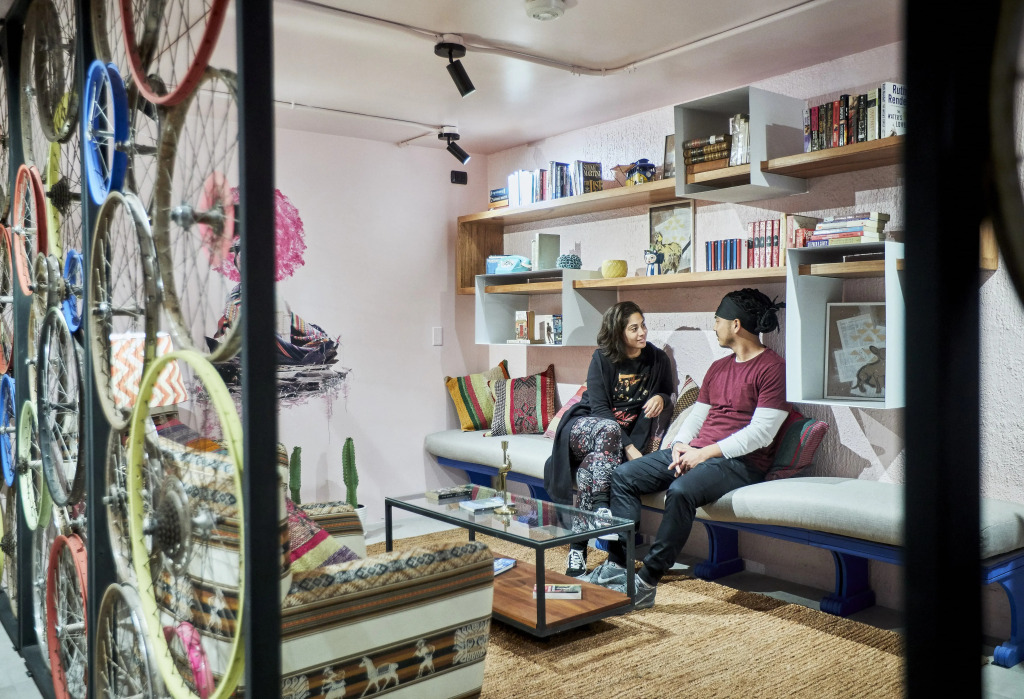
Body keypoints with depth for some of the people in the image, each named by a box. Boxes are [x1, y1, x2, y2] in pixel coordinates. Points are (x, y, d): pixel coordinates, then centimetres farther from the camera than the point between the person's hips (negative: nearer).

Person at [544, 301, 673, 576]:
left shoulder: (658, 360, 5)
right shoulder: (602, 358, -6)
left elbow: (668, 392, 22)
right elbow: (599, 408, -14)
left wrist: (661, 398, -6)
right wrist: (628, 447, -25)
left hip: (627, 436, 2)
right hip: (585, 427, -1)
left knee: (590, 468, -34)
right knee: (609, 429, -40)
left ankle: (578, 547, -35)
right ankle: (600, 507, -42)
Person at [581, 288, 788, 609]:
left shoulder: (773, 367, -7)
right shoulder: (718, 367, 21)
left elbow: (761, 433, -15)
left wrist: (705, 452, -18)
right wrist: (681, 444, -1)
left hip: (740, 461, -9)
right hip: (697, 452, 9)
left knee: (681, 491, -37)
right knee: (623, 476, -7)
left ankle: (646, 583, -29)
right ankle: (617, 565, -9)